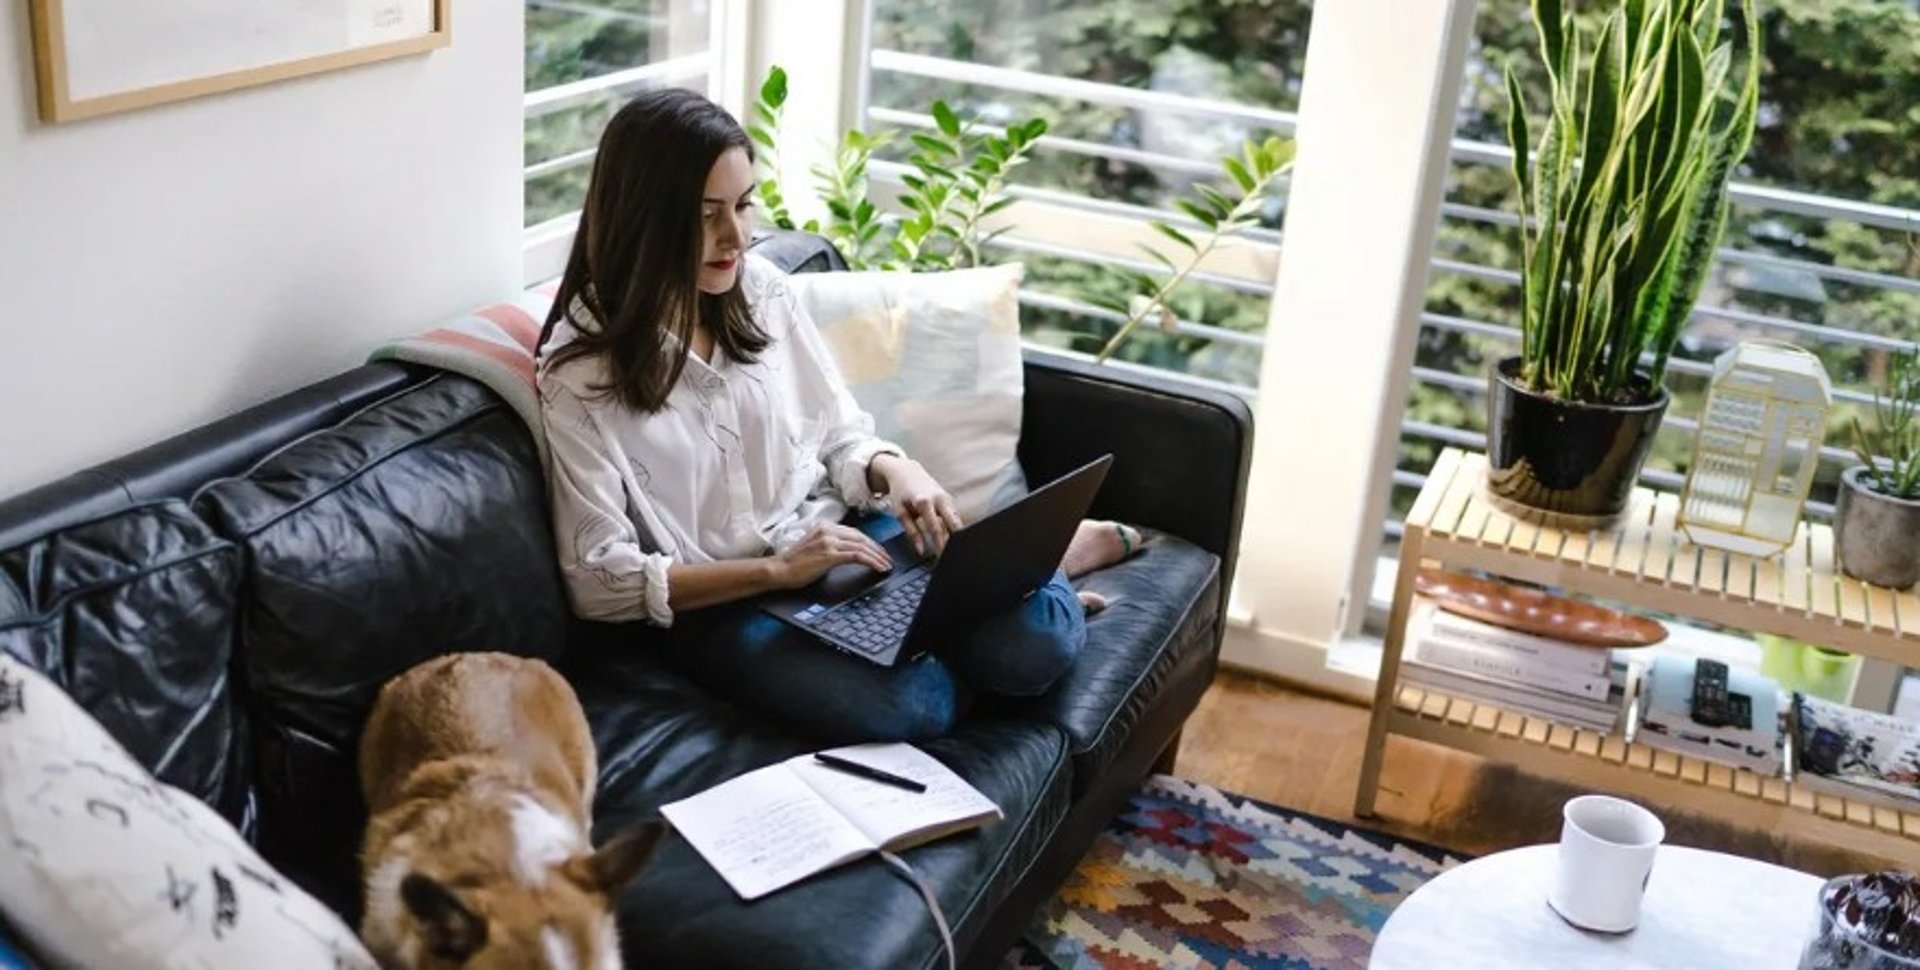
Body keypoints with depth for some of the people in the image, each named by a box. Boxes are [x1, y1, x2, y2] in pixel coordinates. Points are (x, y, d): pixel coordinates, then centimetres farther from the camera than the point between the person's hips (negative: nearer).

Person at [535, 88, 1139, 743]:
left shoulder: (761, 290, 0)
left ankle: (1065, 547, 13)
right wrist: (776, 568, -22)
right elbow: (598, 580, -13)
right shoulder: (581, 370, -13)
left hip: (836, 533, 4)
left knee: (1036, 644, -21)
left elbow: (841, 438, 10)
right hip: (714, 601, -3)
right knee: (905, 702, -32)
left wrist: (892, 469, -14)